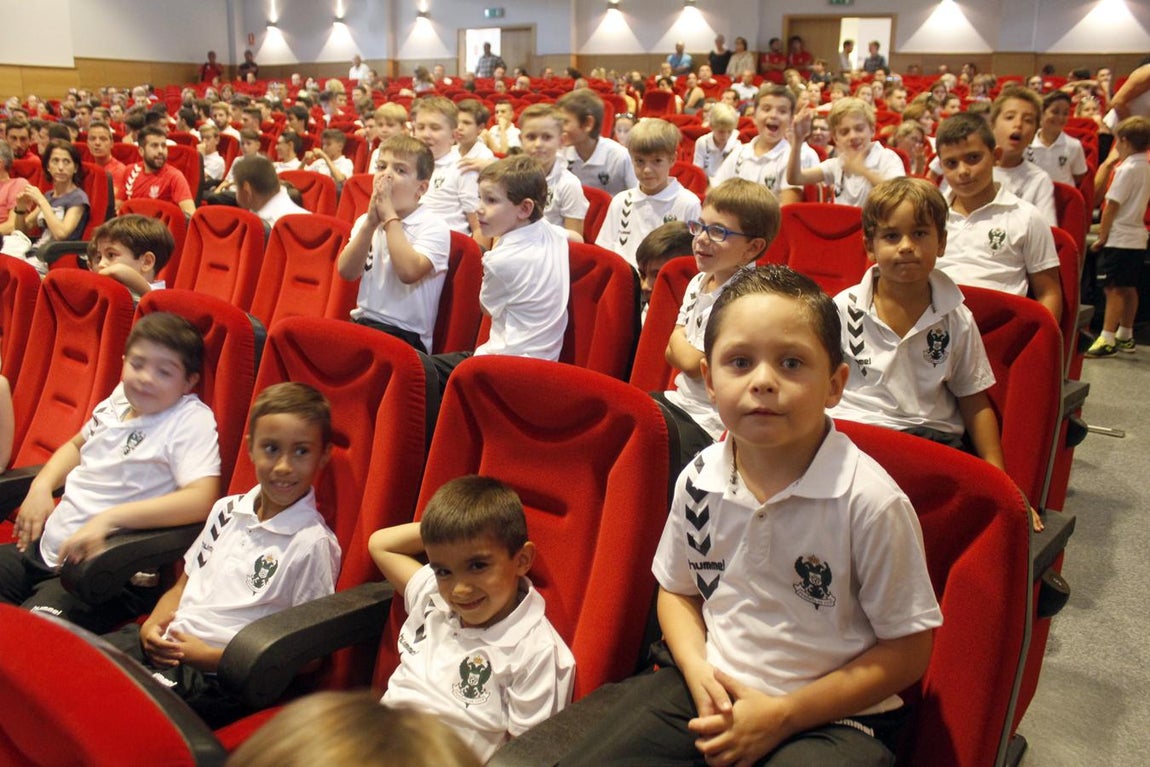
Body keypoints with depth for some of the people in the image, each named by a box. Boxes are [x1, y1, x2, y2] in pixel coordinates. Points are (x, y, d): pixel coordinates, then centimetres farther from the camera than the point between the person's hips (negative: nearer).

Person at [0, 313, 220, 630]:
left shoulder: (192, 420, -12)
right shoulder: (119, 399, 10)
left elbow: (201, 499, -25)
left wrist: (108, 518, -29)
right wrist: (41, 486, 9)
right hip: (46, 547, 8)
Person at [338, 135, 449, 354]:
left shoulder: (434, 227, -6)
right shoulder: (365, 220, 12)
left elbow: (408, 272, -23)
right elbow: (346, 271, -2)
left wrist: (390, 216, -15)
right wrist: (370, 223, -11)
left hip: (406, 335, -5)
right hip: (363, 322, 6)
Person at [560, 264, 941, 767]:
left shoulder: (869, 499, -18)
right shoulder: (699, 480, -5)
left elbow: (907, 651, -9)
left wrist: (782, 715, -13)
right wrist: (698, 672, -6)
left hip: (831, 714, -3)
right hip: (710, 690, 3)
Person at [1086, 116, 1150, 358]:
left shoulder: (1127, 168, -15)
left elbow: (1112, 205, -15)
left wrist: (1102, 236, -10)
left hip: (1119, 238, -9)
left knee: (1114, 289, -9)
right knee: (1129, 289, 14)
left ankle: (1107, 339, -9)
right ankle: (1125, 336, 23)